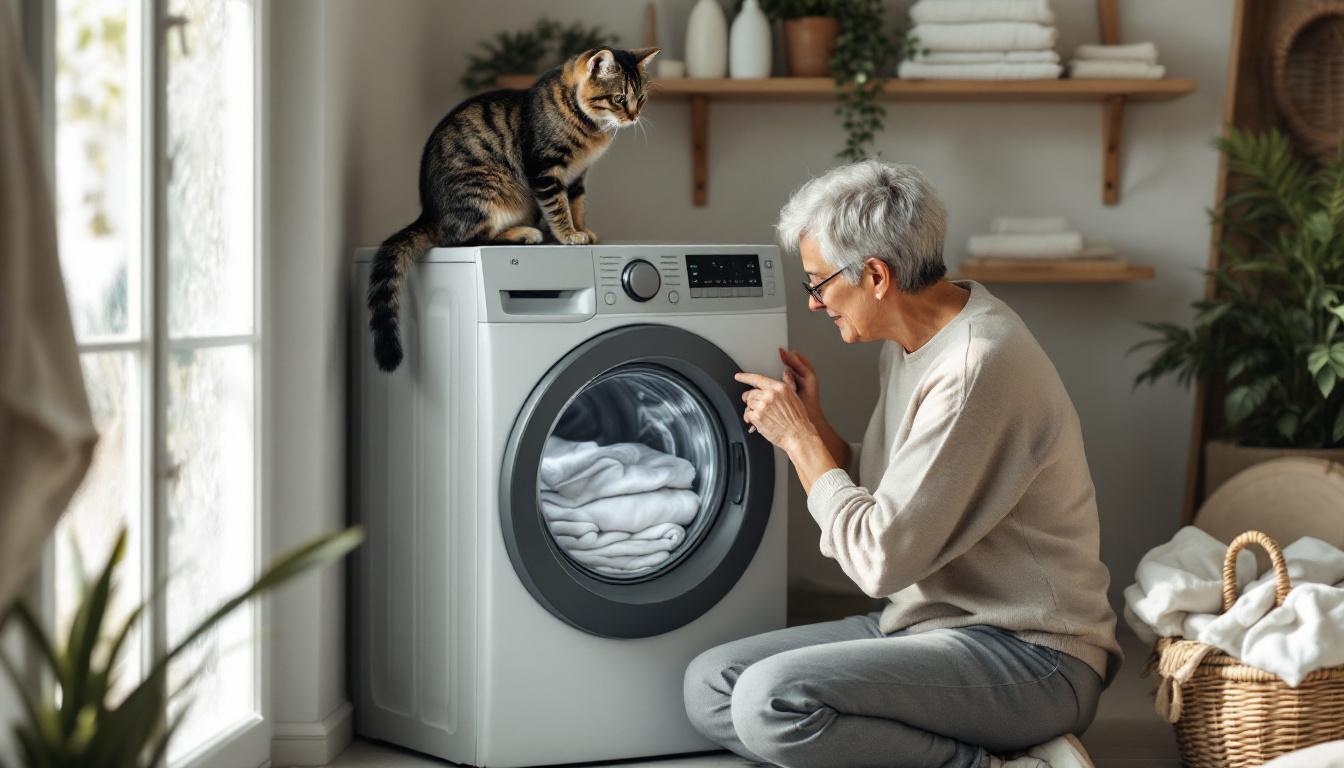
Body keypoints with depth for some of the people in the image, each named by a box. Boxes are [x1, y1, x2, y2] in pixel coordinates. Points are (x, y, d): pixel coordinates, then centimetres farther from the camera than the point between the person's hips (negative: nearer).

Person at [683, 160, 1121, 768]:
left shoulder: (976, 366, -22)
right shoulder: (907, 344, 9)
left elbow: (881, 558, -22)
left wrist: (799, 437, -10)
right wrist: (813, 425, 2)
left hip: (1028, 653, -10)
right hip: (925, 622, 10)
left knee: (770, 699, -27)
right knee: (710, 684, 0)